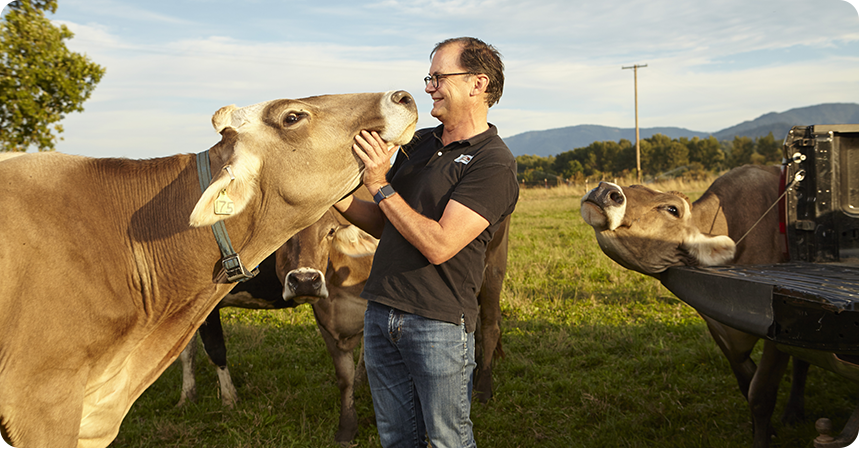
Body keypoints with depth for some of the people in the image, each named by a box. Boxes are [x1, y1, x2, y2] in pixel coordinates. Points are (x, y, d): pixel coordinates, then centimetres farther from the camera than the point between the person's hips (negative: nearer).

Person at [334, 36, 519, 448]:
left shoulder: (494, 163, -11)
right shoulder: (419, 142, 13)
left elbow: (439, 245, -21)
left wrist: (380, 186, -18)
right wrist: (338, 198, 1)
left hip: (439, 322, -7)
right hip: (381, 315, 7)